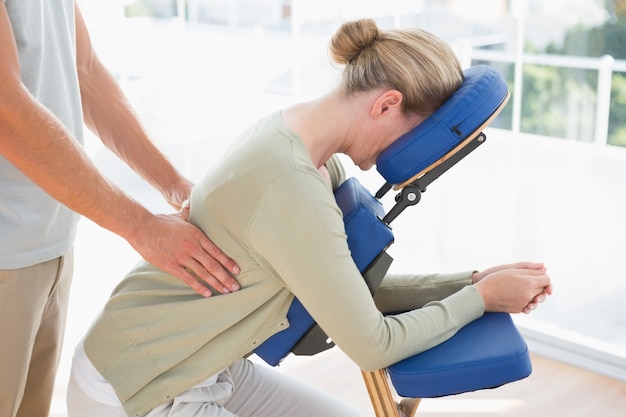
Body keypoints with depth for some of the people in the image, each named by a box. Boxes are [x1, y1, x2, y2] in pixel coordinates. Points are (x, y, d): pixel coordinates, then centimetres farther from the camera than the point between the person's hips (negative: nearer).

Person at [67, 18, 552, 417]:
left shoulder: (318, 157, -2)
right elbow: (371, 345, -21)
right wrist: (482, 299, -9)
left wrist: (469, 281, 0)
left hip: (212, 368, 9)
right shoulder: (290, 185, -30)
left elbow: (357, 288, 6)